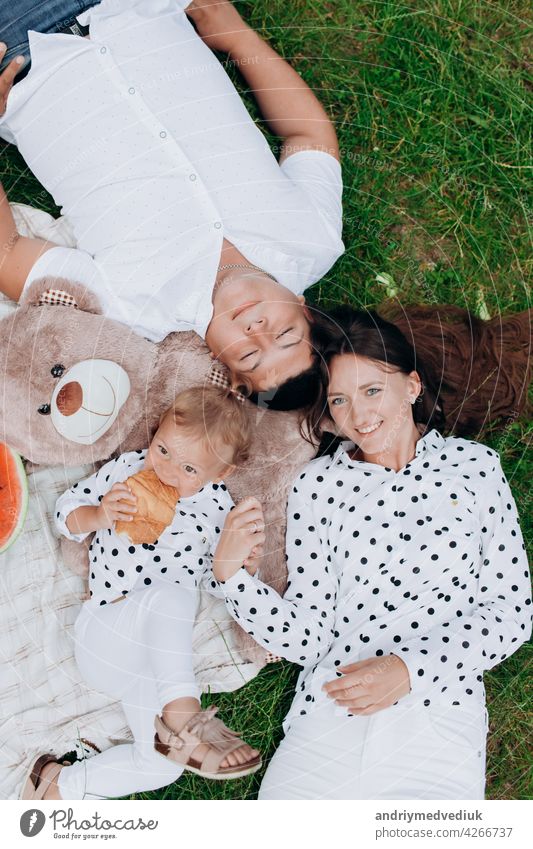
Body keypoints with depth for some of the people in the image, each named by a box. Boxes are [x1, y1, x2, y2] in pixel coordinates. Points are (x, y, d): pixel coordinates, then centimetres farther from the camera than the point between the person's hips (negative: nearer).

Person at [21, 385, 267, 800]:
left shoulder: (216, 504, 1)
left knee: (163, 765, -8)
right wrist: (98, 515, -13)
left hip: (156, 650, 3)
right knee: (171, 594, -36)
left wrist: (240, 553, -22)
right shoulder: (126, 468, 1)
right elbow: (67, 510, 9)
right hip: (103, 630, -3)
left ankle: (61, 784, 6)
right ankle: (181, 714, -37)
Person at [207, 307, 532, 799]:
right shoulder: (319, 485, 6)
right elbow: (306, 638, 2)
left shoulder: (474, 466, 5)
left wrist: (409, 669, -9)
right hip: (327, 717, 0)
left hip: (441, 716, 1)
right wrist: (231, 576, -14)